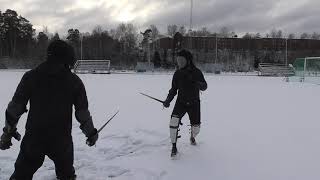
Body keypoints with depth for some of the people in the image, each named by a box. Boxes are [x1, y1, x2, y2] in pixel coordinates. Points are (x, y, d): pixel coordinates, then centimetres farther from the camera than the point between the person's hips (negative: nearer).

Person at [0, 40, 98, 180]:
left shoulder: (30, 76, -2)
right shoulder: (74, 81, -4)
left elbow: (16, 106, -2)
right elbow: (82, 112, -1)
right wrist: (91, 133, 13)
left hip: (33, 137, 1)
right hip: (62, 140, 0)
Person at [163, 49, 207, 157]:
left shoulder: (196, 72, -9)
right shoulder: (177, 74, -2)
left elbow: (204, 86, -8)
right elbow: (173, 89, 6)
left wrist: (199, 84, -32)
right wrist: (168, 100, -8)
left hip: (194, 103, -1)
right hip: (181, 102, 1)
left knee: (196, 128, 4)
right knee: (174, 121, -22)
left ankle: (192, 137, 43)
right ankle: (174, 147, -8)